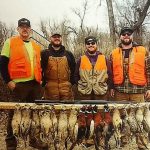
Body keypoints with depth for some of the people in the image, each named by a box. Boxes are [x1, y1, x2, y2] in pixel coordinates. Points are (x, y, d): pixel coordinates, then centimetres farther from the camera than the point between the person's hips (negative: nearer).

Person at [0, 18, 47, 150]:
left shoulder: (36, 46, 16)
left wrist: (40, 79, 11)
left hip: (35, 84, 6)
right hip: (19, 84, -5)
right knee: (16, 113, 2)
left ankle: (34, 139, 24)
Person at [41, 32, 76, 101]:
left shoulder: (68, 54, 13)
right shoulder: (44, 54, 6)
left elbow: (74, 70, 16)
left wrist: (71, 82, 5)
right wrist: (44, 83, -2)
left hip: (67, 91, 2)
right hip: (50, 91, -2)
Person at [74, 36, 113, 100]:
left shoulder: (104, 59, 5)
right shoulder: (81, 59, 6)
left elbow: (110, 74, 7)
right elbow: (76, 75, 12)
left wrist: (109, 87, 3)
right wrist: (80, 85, 5)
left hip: (101, 93, 0)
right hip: (84, 93, 0)